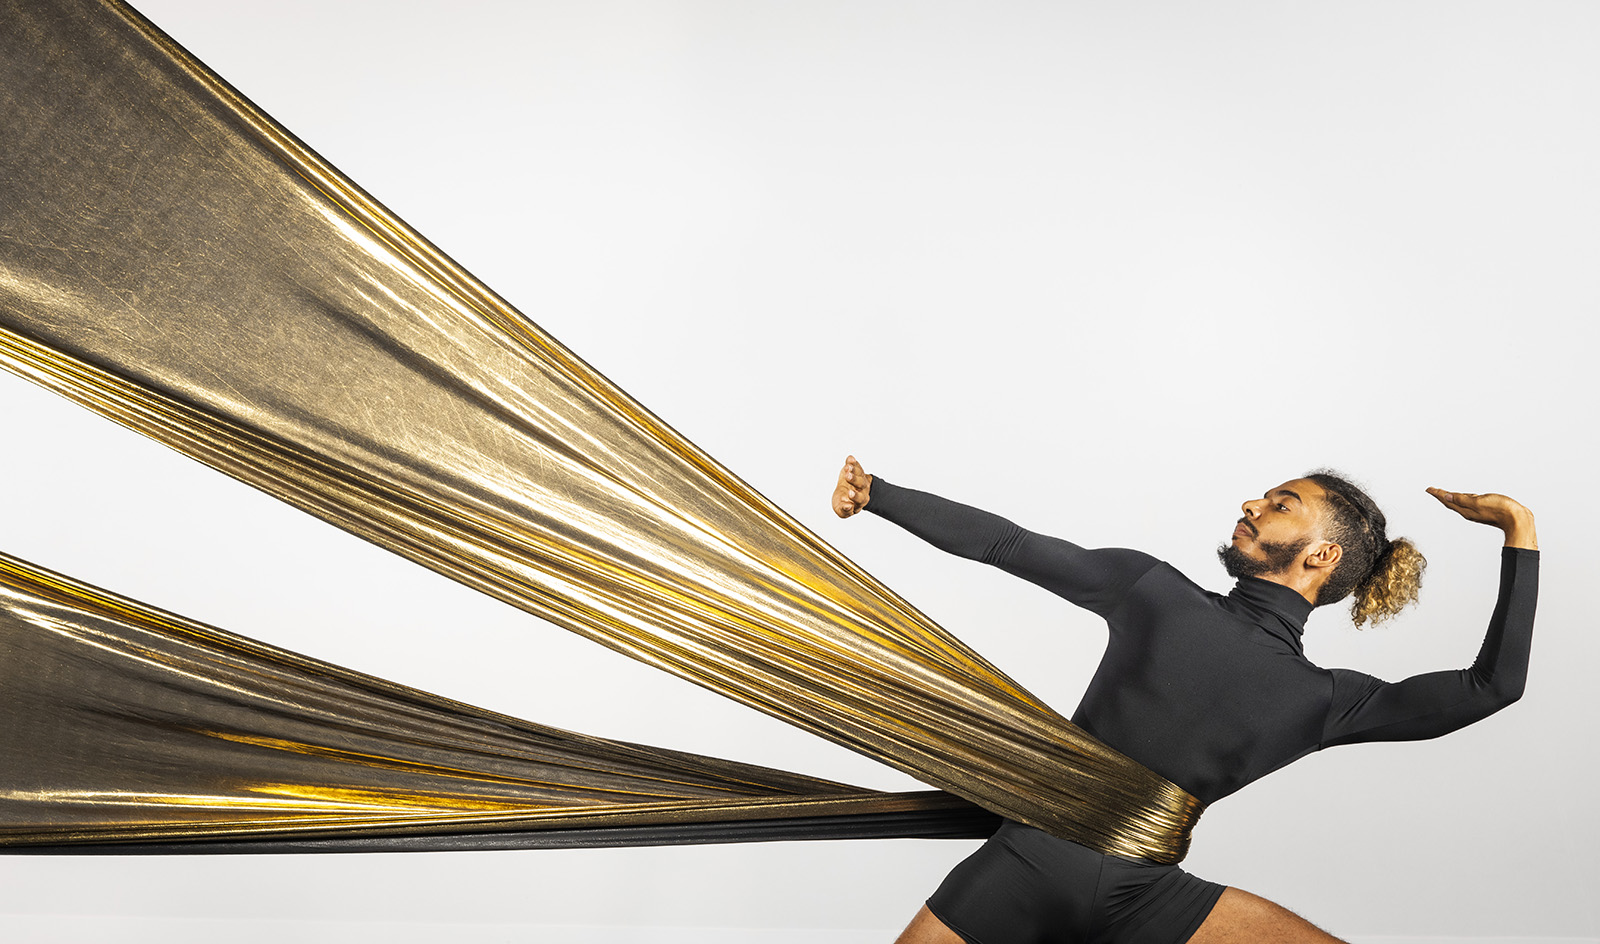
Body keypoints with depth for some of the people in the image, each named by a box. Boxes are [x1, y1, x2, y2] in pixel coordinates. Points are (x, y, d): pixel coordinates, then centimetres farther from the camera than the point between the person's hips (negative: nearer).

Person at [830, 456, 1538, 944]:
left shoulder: (1323, 699, 11)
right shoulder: (1154, 587, 10)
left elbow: (1494, 684, 13)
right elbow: (1007, 544, 10)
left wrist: (1520, 528, 10)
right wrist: (877, 493, 11)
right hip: (1028, 857, 0)